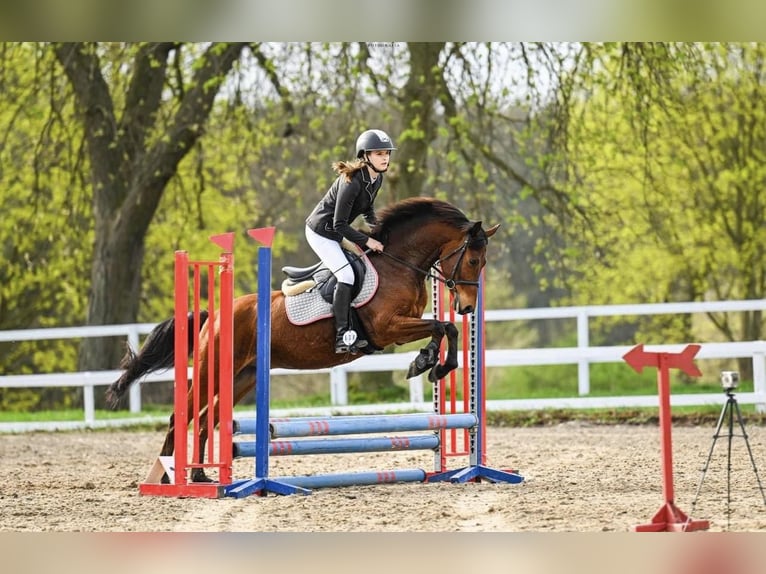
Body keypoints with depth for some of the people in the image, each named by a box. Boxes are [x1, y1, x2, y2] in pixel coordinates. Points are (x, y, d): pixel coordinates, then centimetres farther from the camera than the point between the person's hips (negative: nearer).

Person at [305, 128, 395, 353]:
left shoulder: (377, 178, -3)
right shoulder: (352, 182, -30)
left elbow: (367, 208, 15)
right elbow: (340, 225, -27)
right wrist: (367, 241, -24)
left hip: (335, 233, 10)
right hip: (321, 232, -10)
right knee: (346, 276, -19)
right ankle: (342, 337, -18)